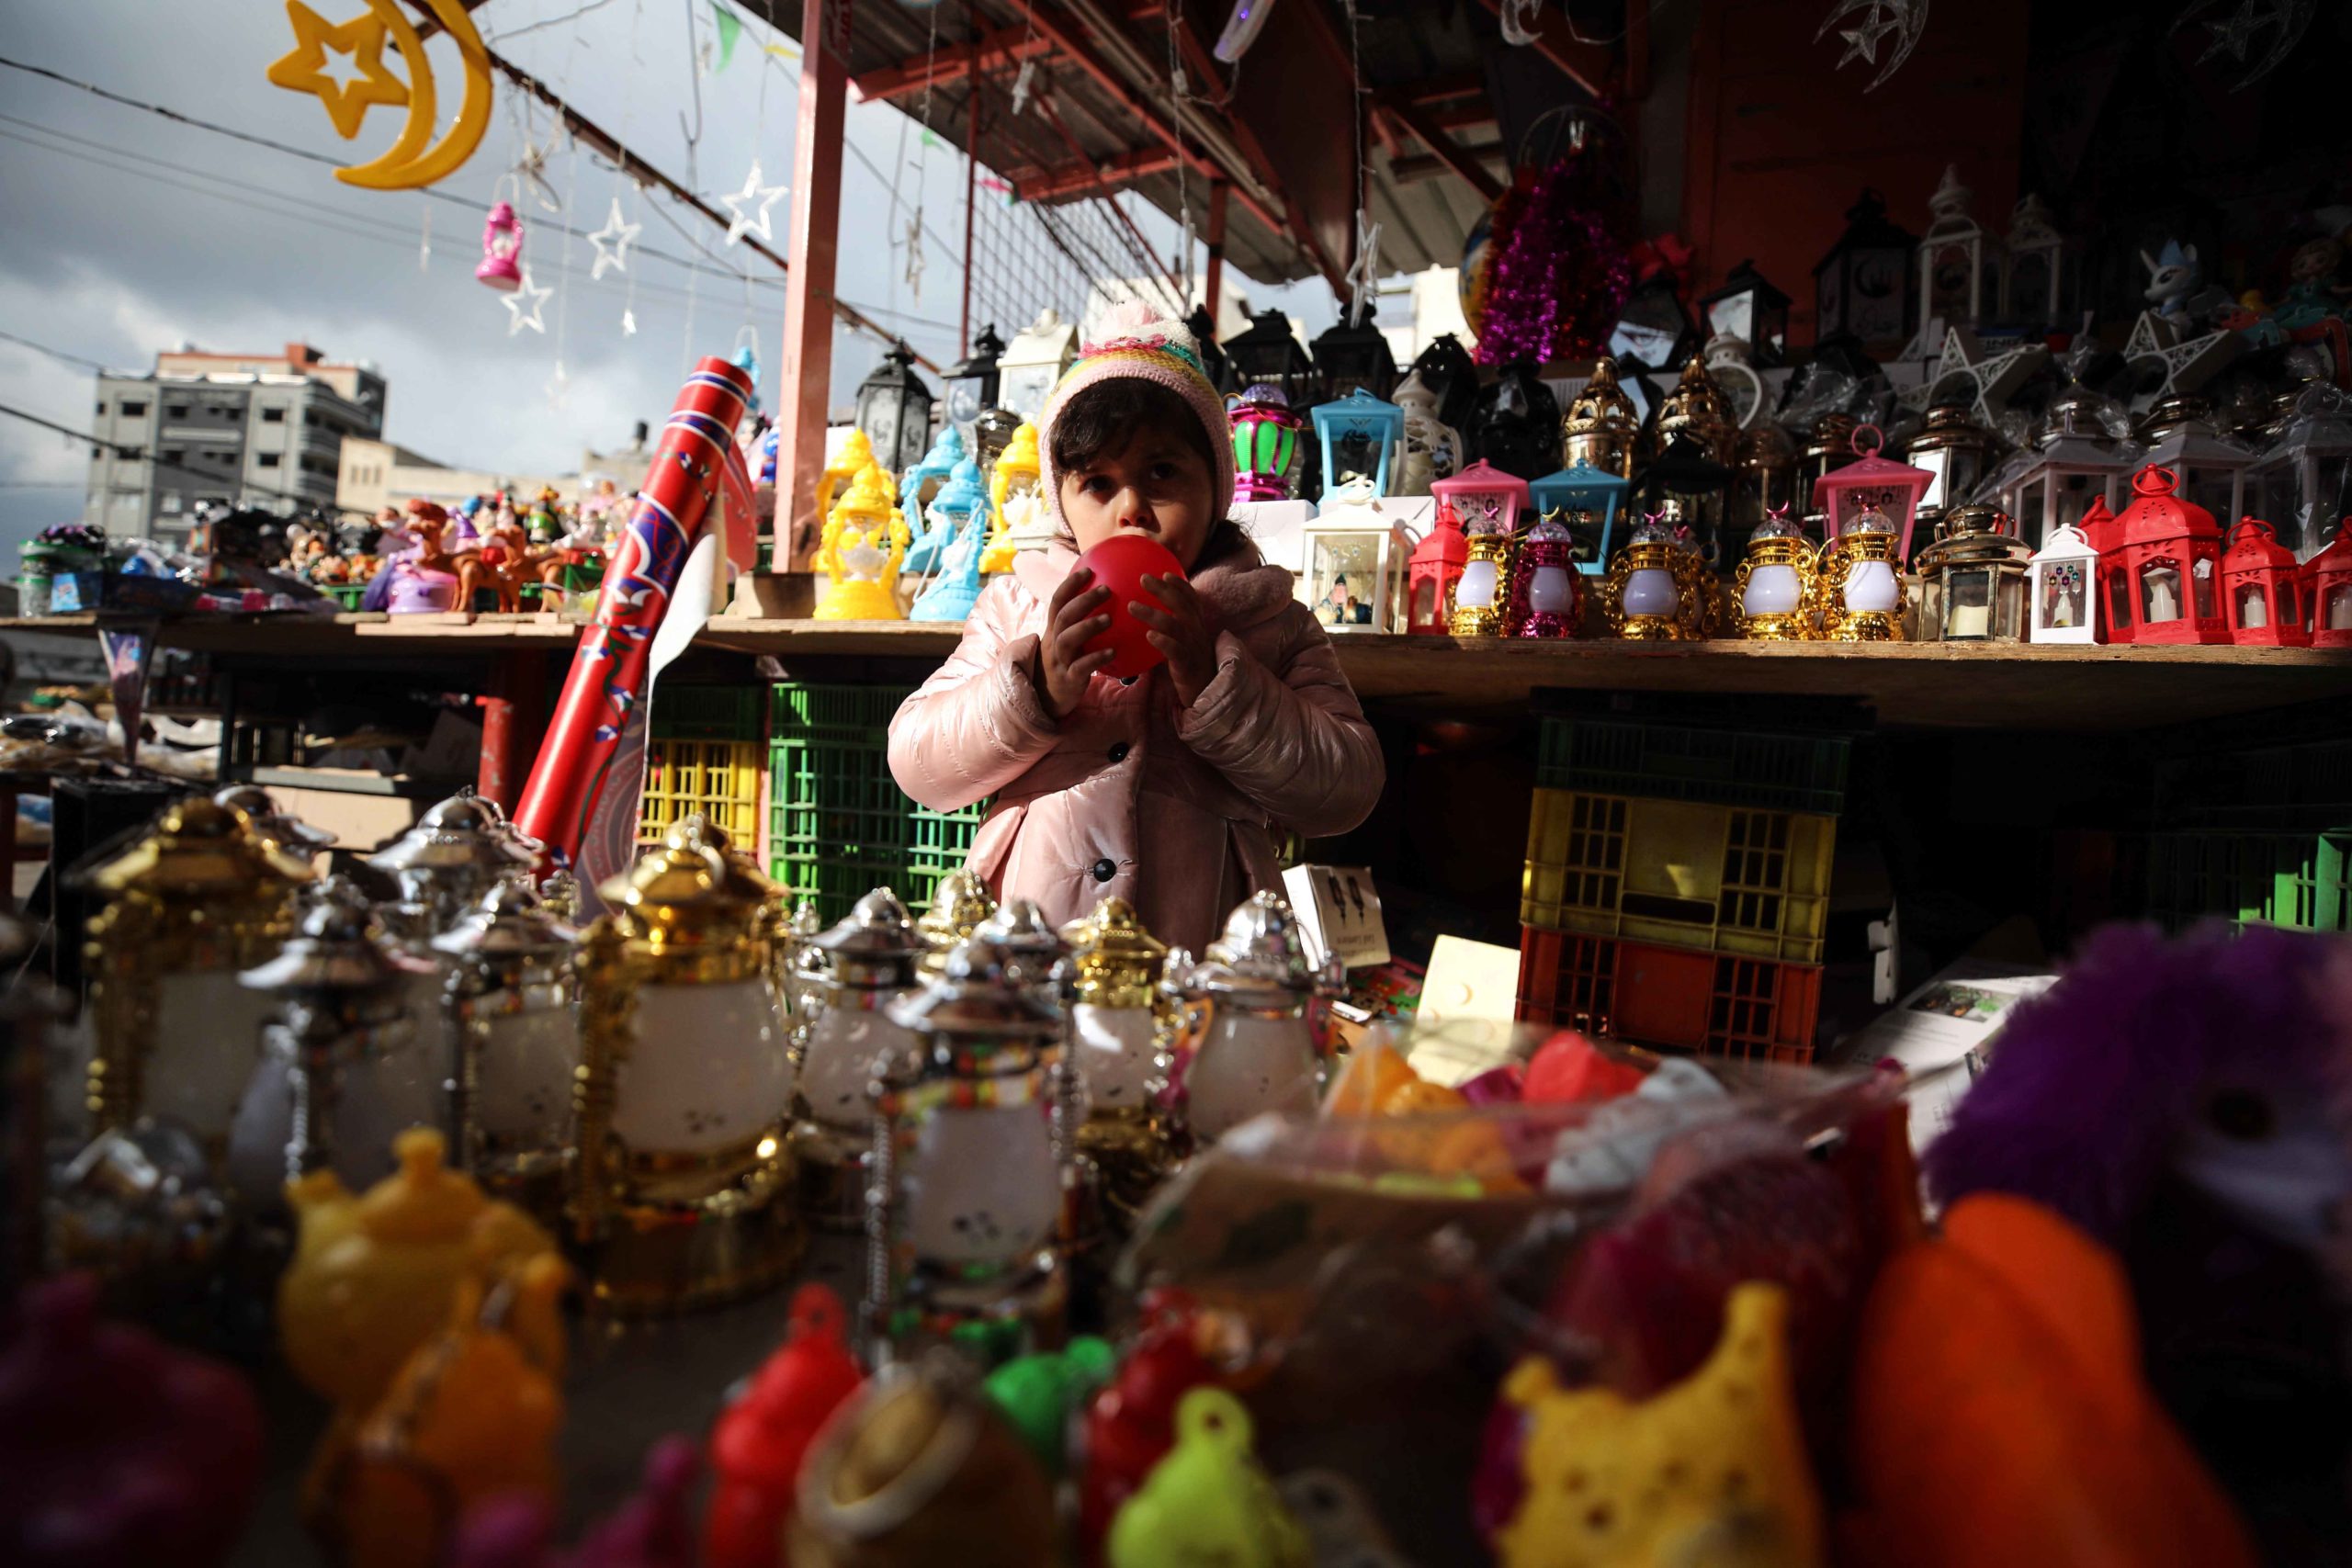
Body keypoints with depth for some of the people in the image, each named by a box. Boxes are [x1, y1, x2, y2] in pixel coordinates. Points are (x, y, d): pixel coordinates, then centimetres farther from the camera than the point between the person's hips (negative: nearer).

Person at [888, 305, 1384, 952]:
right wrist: (1035, 689, -10)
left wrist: (1215, 684, -8)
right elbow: (914, 762, 6)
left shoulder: (1271, 621, 10)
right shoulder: (1017, 603, 13)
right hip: (1022, 950, 1)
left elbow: (1348, 790, 1)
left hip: (1204, 955, 0)